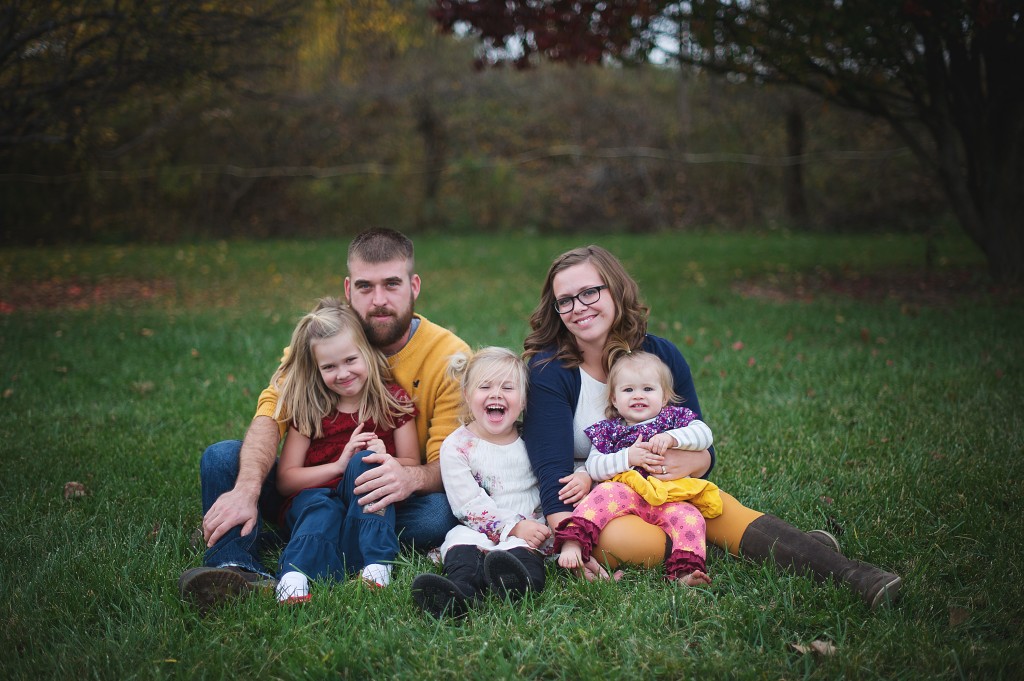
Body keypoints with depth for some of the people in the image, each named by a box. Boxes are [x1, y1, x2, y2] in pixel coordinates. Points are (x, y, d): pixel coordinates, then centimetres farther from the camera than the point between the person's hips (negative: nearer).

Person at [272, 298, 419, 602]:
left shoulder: (393, 401, 4)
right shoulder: (307, 410, 3)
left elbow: (412, 465, 6)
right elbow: (284, 480, -2)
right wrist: (339, 466, -15)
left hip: (369, 499, 0)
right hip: (314, 495, 0)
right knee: (321, 507, -34)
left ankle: (376, 568, -47)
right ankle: (294, 578, -58)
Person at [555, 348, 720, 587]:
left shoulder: (674, 417, 19)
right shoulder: (608, 430, 15)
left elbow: (705, 434, 3)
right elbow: (593, 467, 3)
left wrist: (671, 438, -11)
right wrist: (628, 457, -11)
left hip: (670, 499, 1)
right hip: (626, 493, -1)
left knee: (689, 516, -28)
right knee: (606, 493, -31)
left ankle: (685, 571, -43)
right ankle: (573, 542, -41)